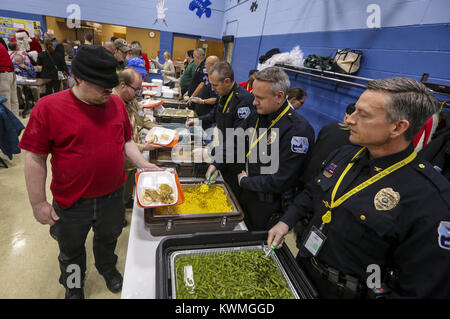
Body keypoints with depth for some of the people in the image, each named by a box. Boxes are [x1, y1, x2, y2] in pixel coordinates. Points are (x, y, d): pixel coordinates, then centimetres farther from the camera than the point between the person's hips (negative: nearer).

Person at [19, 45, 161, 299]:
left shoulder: (117, 103, -5)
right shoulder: (49, 107, -17)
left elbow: (126, 141, 6)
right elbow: (35, 158, -12)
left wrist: (144, 165, -7)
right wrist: (39, 204, -10)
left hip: (113, 197, 3)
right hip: (71, 204, -2)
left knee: (108, 238, 27)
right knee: (72, 250, 23)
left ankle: (107, 267, 57)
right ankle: (74, 286, 53)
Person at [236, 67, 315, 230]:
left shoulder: (298, 129, -25)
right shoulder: (256, 117, -1)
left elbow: (281, 181, -27)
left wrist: (245, 181, -15)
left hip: (270, 211, -6)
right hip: (247, 198, 7)